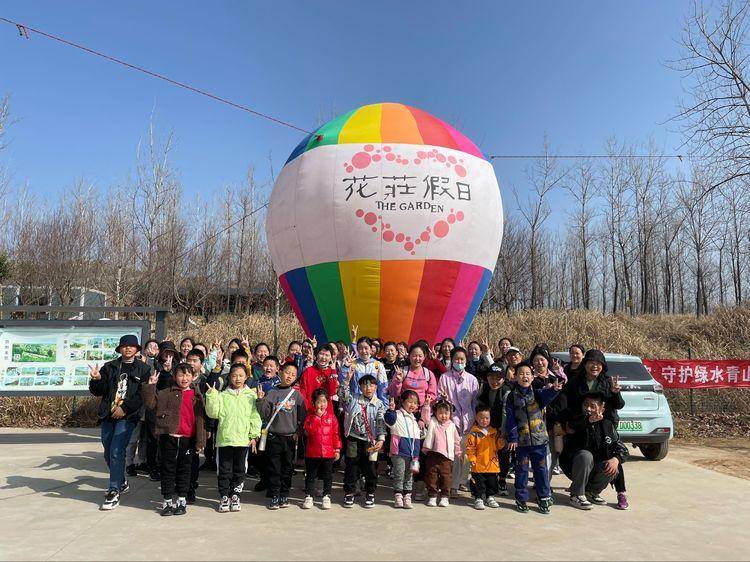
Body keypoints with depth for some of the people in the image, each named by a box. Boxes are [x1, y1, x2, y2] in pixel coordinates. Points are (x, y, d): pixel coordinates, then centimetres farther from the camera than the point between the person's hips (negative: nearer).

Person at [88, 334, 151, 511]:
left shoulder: (143, 369, 1)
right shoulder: (109, 367, 11)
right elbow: (97, 391, 8)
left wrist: (125, 408, -14)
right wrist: (96, 379, -12)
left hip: (127, 417, -5)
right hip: (107, 416, 5)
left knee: (117, 452, -13)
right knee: (108, 453, 13)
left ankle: (114, 492, -5)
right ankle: (121, 483, 34)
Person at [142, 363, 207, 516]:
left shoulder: (197, 396, 7)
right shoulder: (167, 393, 5)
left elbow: (201, 419, 5)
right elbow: (150, 403, -4)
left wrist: (200, 440, 0)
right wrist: (150, 386, -16)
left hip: (188, 439, 1)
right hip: (169, 437, -1)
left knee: (184, 470, 9)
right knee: (168, 469, 7)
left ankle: (181, 501, 21)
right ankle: (168, 502, 17)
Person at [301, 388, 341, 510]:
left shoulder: (331, 415, 2)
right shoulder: (310, 415, -2)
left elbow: (336, 433, 4)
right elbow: (307, 431, -15)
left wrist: (337, 449, 1)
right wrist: (317, 416, -18)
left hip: (328, 452, 1)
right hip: (312, 452, -1)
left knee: (327, 476, 10)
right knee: (310, 475, 10)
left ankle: (326, 496, 22)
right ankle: (308, 496, 22)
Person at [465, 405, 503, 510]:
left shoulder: (494, 431, 6)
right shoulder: (474, 432, -10)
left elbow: (498, 446, 13)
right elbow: (470, 447, -10)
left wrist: (500, 442, -8)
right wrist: (472, 459, -16)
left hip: (492, 464, 5)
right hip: (479, 465, -5)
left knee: (492, 483, 17)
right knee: (479, 483, 3)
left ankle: (490, 497, 34)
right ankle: (478, 499, 18)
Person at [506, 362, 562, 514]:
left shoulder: (537, 393, 1)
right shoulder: (512, 397, 0)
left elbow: (546, 396, -23)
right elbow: (510, 419, -2)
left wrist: (554, 389, -44)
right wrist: (512, 438, -8)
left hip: (539, 439, 1)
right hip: (521, 440, -1)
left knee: (541, 469, 8)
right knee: (521, 470, 8)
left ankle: (544, 498, 21)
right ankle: (521, 499, 20)